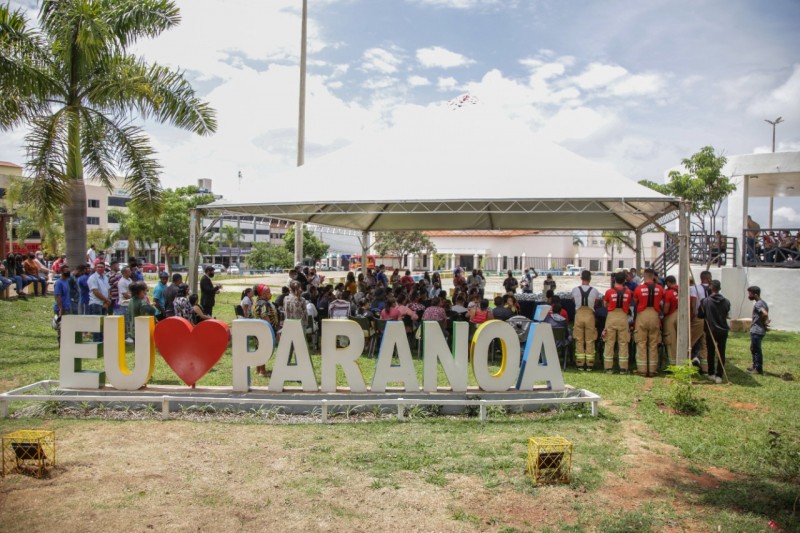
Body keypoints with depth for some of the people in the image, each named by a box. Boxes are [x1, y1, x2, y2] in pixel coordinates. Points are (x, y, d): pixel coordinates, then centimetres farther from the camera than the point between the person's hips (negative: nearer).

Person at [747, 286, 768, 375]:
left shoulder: (757, 304, -18)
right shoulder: (762, 302, 13)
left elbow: (765, 314, -32)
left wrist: (764, 322, -17)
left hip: (757, 331, -10)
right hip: (757, 330, 10)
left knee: (756, 350, -1)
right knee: (753, 349, 20)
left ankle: (758, 369, 6)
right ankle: (755, 366, 29)